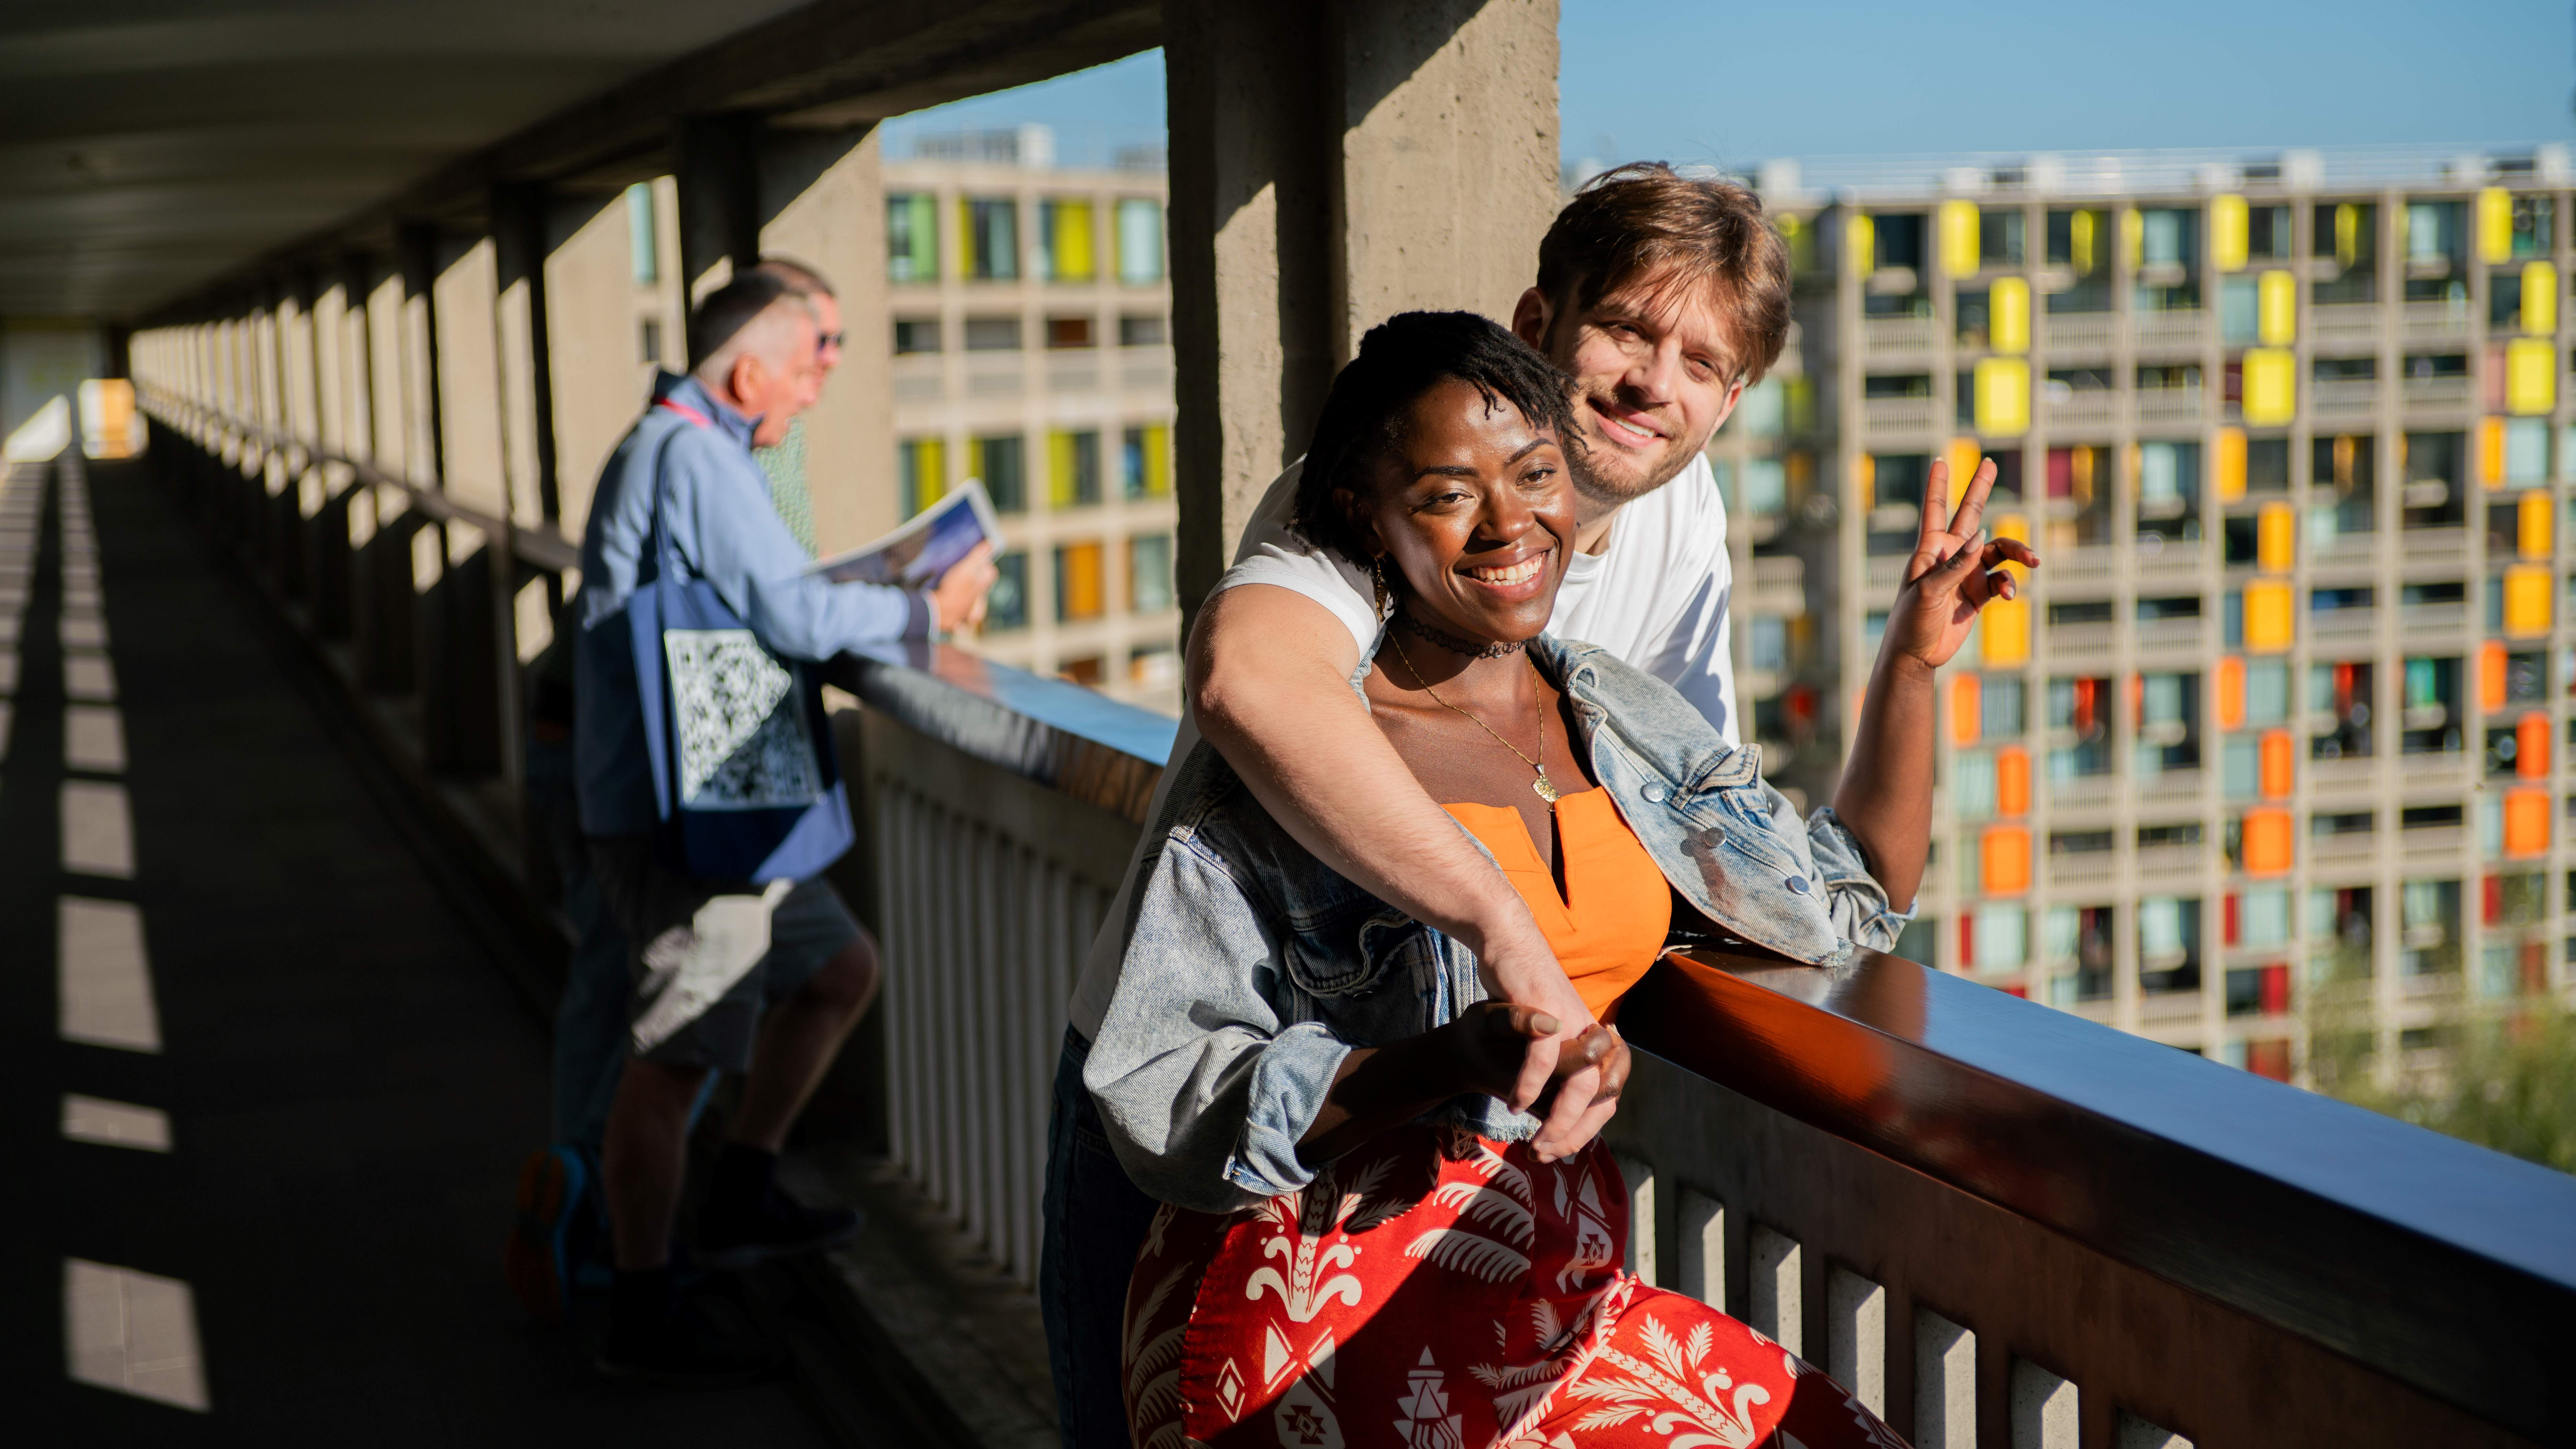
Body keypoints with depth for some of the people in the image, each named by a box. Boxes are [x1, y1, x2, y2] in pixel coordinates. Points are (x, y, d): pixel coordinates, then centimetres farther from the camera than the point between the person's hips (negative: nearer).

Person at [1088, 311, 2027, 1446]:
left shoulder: (1616, 717, 11)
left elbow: (1850, 906, 20)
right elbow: (1161, 1105, -12)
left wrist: (1911, 661, 11)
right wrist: (1463, 1063, -24)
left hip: (1558, 1292, 6)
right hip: (1329, 1306, -6)